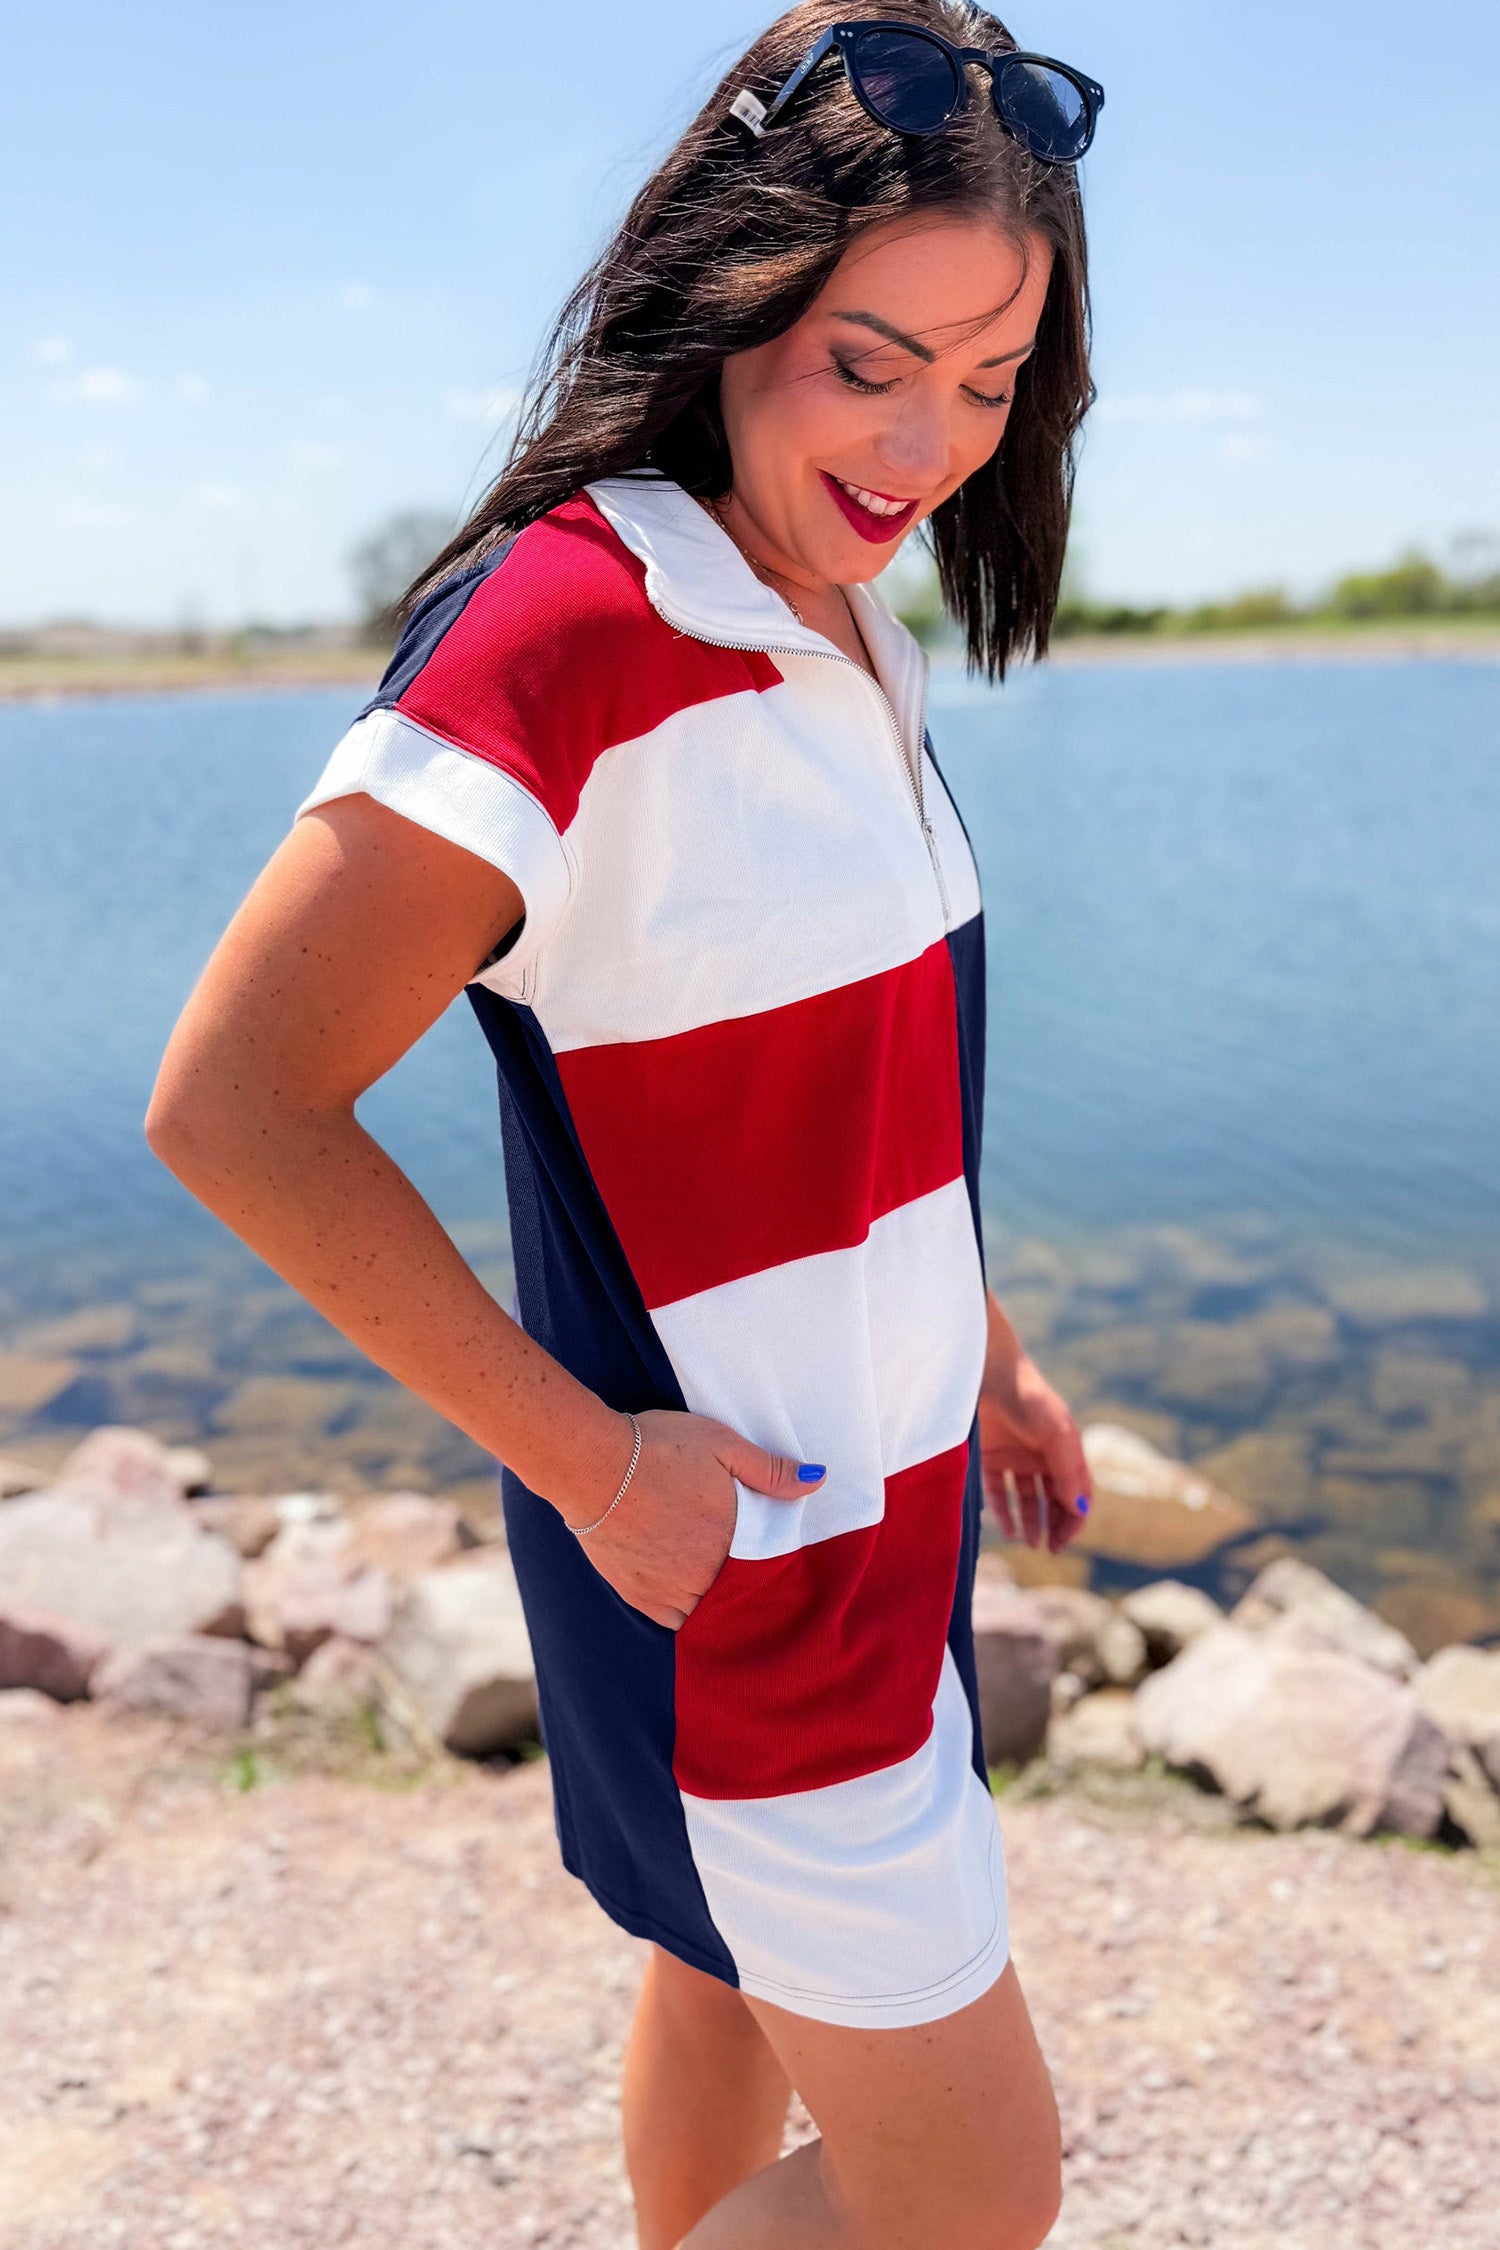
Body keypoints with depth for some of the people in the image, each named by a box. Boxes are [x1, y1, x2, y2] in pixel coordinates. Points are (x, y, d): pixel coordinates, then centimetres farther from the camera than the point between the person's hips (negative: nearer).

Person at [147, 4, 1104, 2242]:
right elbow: (231, 1105, -24)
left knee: (739, 1973, 27)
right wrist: (587, 1457, -21)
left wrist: (977, 1340, 13)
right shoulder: (570, 623, -24)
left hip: (864, 1489, 8)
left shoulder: (845, 631, 4)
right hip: (719, 1537, -8)